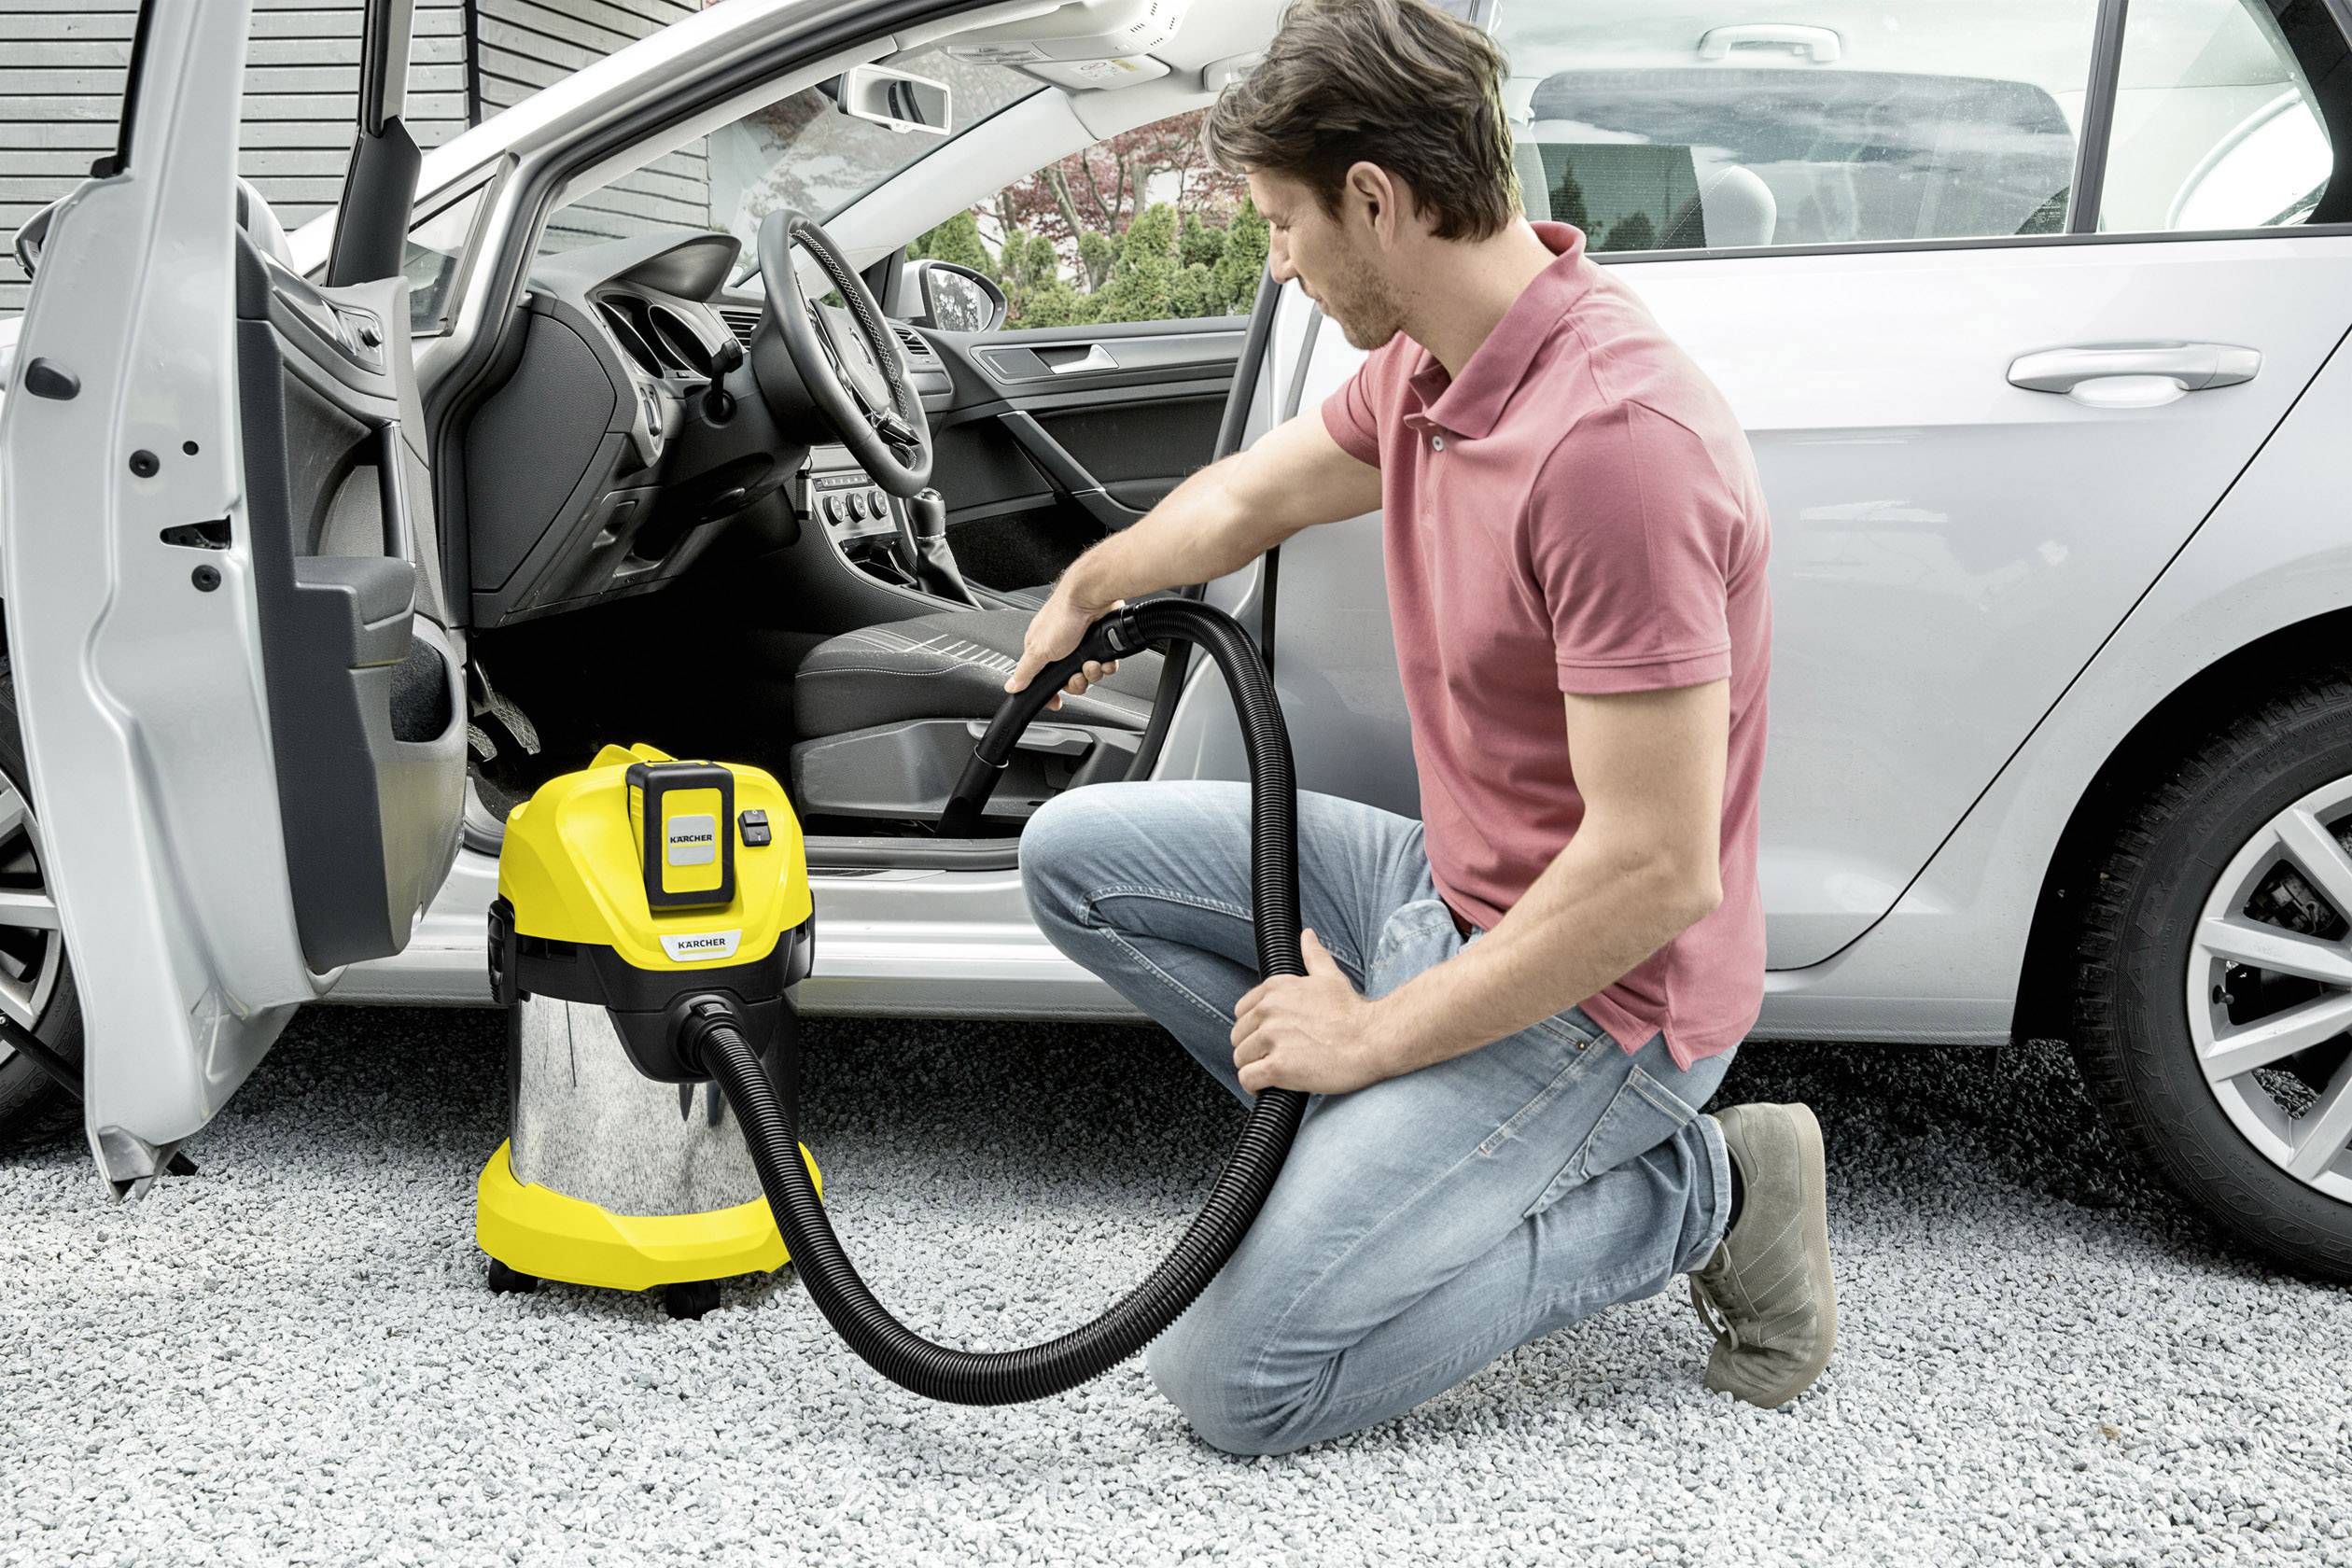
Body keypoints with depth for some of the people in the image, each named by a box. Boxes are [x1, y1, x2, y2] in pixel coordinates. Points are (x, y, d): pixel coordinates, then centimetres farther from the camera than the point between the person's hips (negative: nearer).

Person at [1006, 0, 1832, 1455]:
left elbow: (1655, 873, -30)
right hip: (1452, 891, 9)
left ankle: (1694, 1191, -1)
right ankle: (1384, 1140, 7)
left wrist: (1373, 1035, -19)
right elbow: (1252, 493, 21)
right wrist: (1087, 589, 39)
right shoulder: (1434, 362, -1)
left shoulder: (1617, 438, -31)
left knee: (1238, 1378, -14)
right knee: (1079, 853, 8)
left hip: (1597, 996, -9)